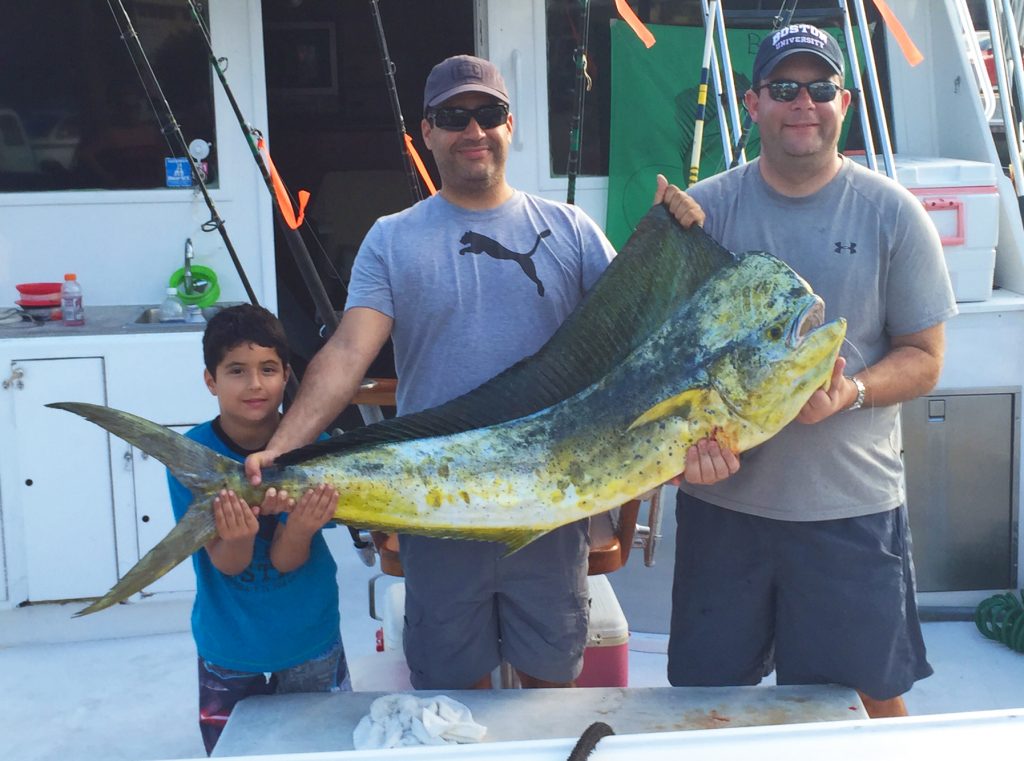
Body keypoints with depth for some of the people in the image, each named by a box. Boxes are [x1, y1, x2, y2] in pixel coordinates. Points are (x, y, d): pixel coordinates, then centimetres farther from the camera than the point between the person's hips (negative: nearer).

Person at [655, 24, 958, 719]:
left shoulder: (892, 214, -1)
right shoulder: (702, 207, 0)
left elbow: (923, 358, 1)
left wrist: (853, 391, -20)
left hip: (853, 507, -1)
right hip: (723, 498, 1)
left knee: (873, 690, 11)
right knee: (707, 687, 14)